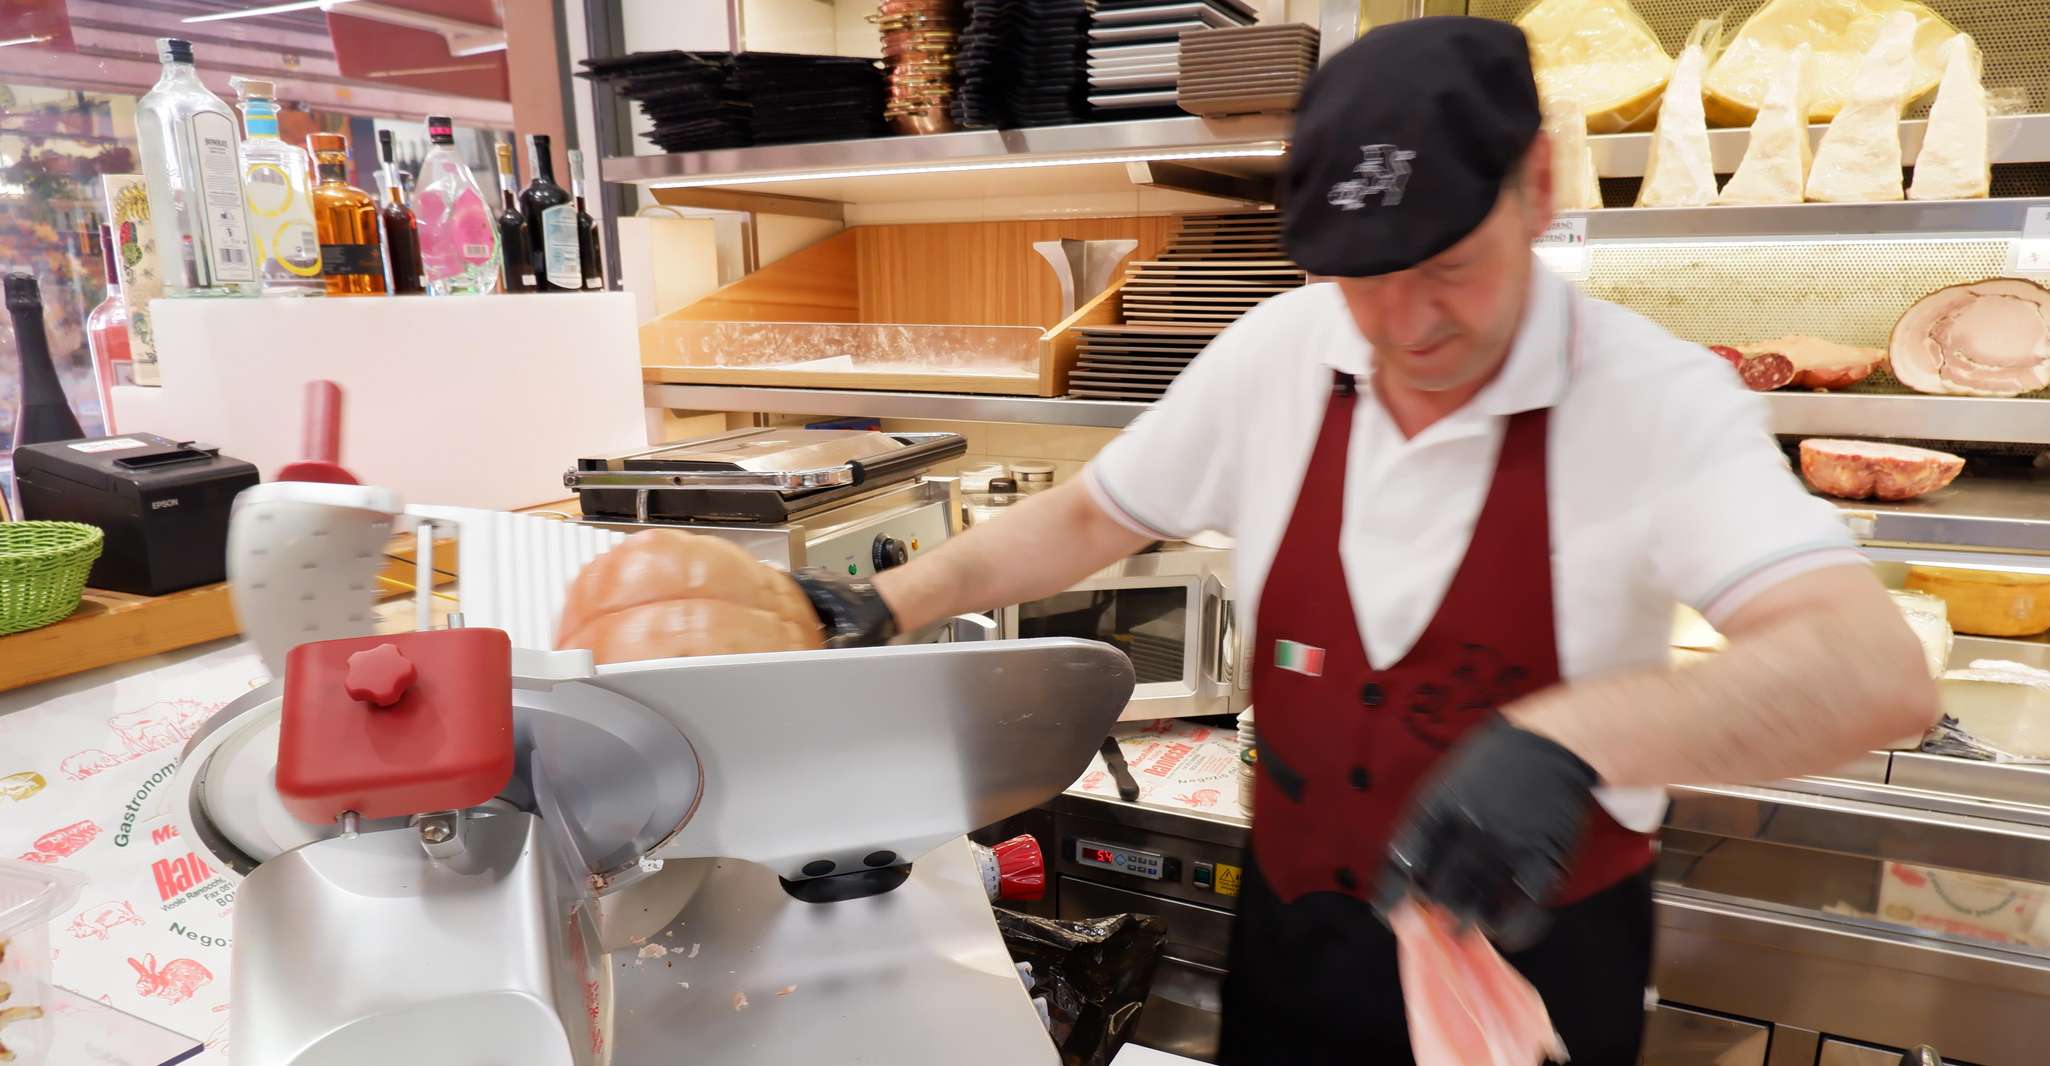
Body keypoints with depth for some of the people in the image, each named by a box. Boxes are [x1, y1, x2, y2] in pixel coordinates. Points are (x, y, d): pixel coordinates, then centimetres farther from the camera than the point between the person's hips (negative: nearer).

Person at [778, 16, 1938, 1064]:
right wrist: (891, 604, -6)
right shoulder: (1276, 357, -11)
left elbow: (1877, 670, -32)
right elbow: (1092, 516, 1)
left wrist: (1565, 738, -48)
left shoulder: (1654, 400, -21)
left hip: (1537, 964, -2)